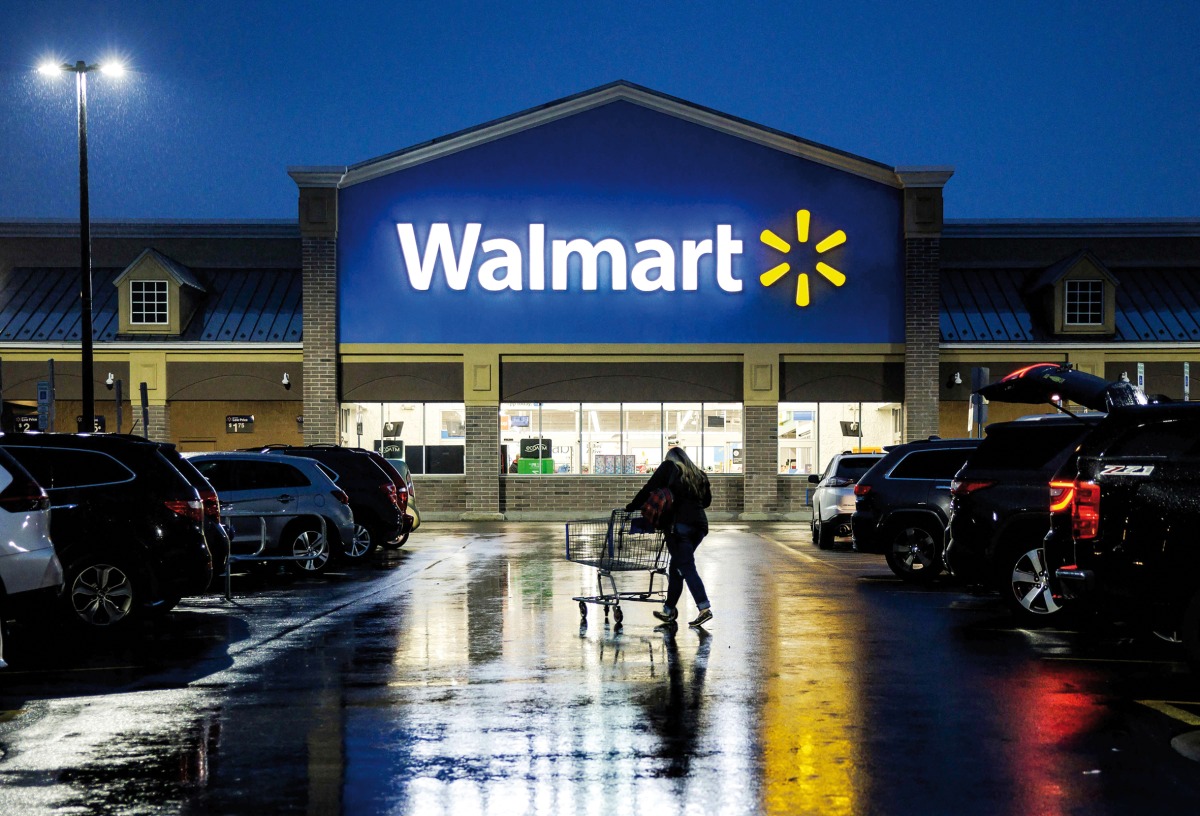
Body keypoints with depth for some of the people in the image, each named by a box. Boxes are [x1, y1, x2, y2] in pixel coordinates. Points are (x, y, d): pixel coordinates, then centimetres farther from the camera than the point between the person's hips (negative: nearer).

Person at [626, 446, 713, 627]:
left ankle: (704, 608, -21)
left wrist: (631, 507, 12)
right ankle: (669, 610, 18)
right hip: (700, 524, 6)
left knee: (686, 568, -9)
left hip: (680, 523, -6)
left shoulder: (669, 467, 8)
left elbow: (649, 489, 4)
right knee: (676, 566, 15)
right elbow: (707, 500, 22)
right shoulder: (699, 474, 22)